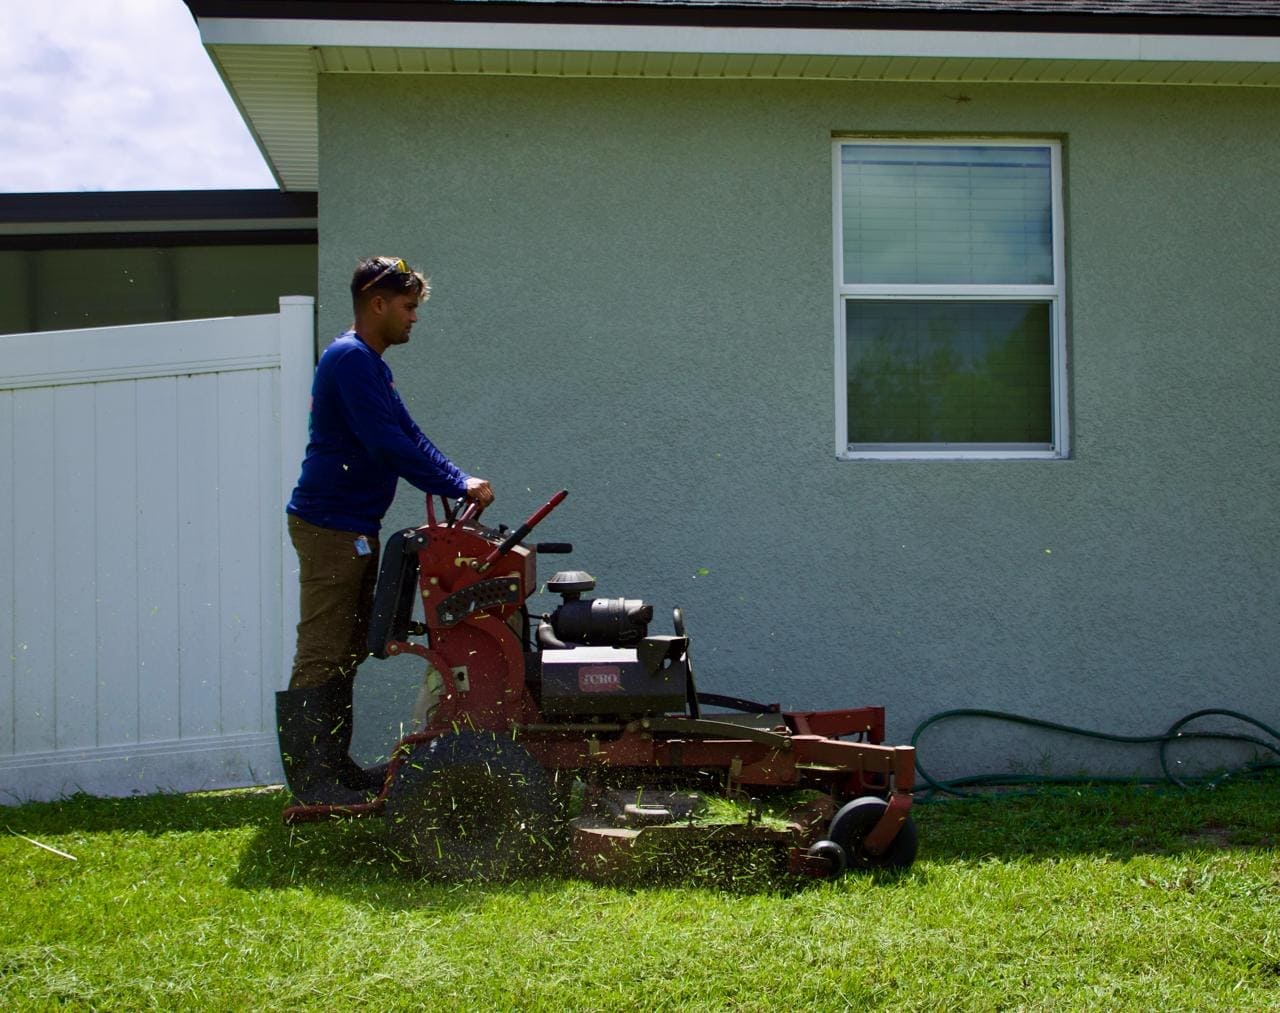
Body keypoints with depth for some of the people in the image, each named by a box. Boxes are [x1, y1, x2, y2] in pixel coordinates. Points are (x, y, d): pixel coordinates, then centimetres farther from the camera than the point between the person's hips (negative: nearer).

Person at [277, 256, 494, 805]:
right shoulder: (350, 358, -16)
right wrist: (457, 485, -16)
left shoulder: (368, 363, 18)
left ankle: (334, 766, 23)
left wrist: (460, 482, 5)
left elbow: (407, 434, 18)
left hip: (355, 528, 11)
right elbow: (387, 443, -22)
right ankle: (309, 780, -5)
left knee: (346, 653, 15)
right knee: (321, 657, -8)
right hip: (330, 527, -11)